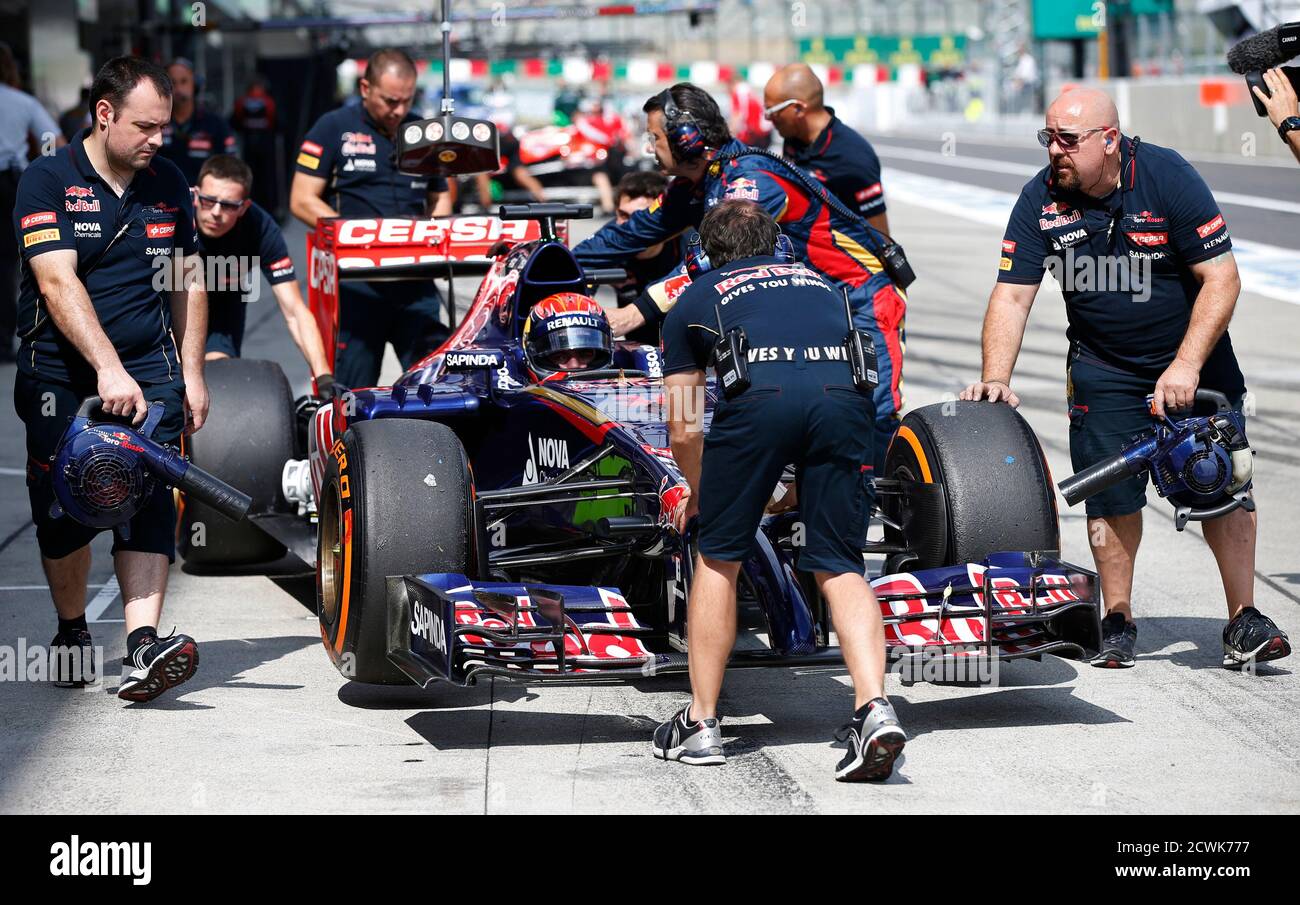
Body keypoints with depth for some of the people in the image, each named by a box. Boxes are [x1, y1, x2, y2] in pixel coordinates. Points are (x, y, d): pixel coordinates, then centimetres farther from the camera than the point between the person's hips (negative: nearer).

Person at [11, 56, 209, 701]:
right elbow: (58, 283, -19)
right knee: (63, 511, 4)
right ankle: (72, 633, 26)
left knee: (149, 500, -13)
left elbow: (187, 280, 16)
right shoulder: (48, 181, -9)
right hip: (62, 374, -2)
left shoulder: (169, 183, 8)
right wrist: (109, 369, -28)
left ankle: (142, 648, -23)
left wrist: (191, 373, 11)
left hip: (149, 368, 3)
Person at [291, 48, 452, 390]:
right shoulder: (334, 128, 2)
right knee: (352, 390, -4)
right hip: (354, 279, -4)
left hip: (414, 277, 4)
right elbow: (302, 201, -2)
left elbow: (440, 198, 24)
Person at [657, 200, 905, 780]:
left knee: (718, 558, 16)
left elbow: (683, 432, 30)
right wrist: (801, 482, 64)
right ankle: (874, 707, -9)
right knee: (840, 565, 11)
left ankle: (700, 725, 19)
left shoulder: (693, 300, 30)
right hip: (844, 394, 2)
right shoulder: (820, 282, 39)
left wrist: (700, 490, 50)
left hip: (757, 395, -2)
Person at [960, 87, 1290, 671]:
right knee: (1110, 492, -3)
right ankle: (1117, 622, 11)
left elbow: (1221, 278, -18)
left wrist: (1186, 366, -24)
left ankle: (1244, 621, 1)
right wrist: (995, 380, -23)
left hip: (1192, 356, -2)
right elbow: (1012, 296, -10)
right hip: (1103, 368, 2)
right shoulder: (1040, 199, -11)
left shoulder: (1168, 178, -19)